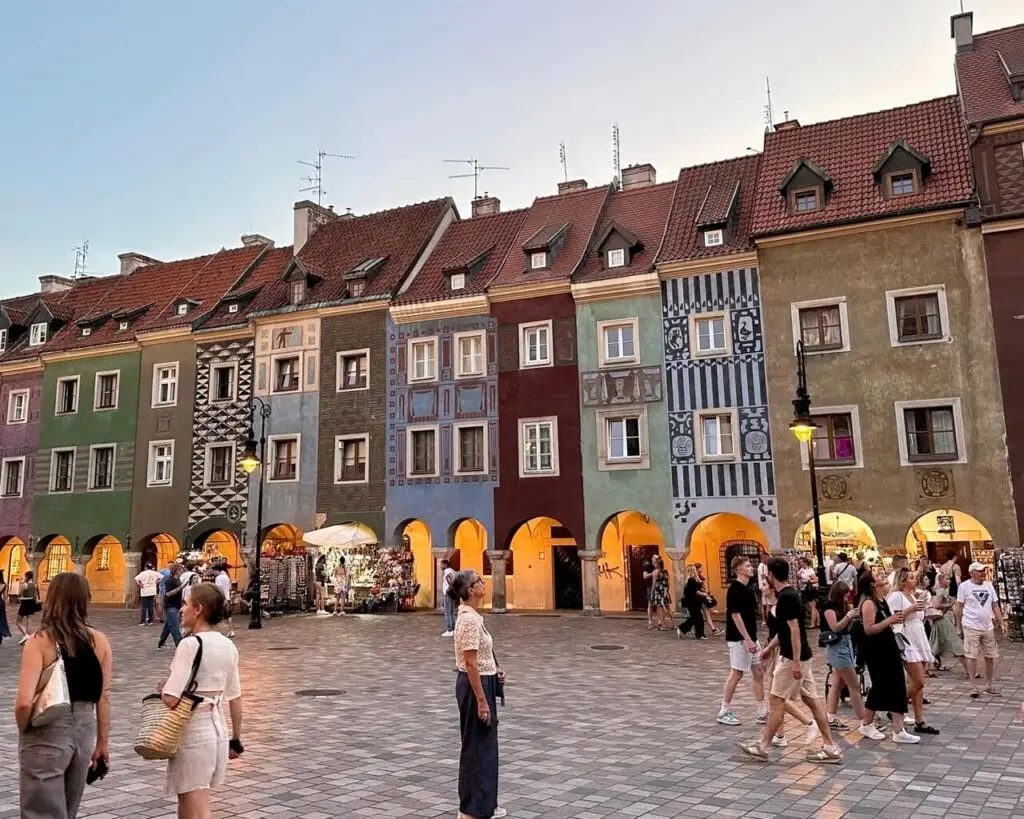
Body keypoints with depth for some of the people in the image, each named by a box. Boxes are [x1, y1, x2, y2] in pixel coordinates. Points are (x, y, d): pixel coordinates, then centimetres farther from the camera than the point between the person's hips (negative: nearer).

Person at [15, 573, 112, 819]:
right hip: (85, 730, 5)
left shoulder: (40, 641, -13)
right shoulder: (99, 641, -2)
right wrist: (102, 743, 11)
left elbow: (24, 702, -21)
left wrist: (23, 730, -1)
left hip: (47, 734, -4)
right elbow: (103, 698, 2)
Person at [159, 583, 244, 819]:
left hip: (193, 734, -8)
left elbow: (171, 699, -21)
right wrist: (236, 739, 20)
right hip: (218, 730, 8)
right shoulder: (228, 646, 5)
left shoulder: (190, 644, -17)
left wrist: (161, 688, 1)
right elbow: (235, 697, 11)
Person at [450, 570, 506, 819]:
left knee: (485, 744, 18)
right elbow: (470, 663, -23)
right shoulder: (469, 619, -21)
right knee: (476, 746, 0)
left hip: (482, 682, 10)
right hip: (475, 686, -10)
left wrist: (494, 671, 10)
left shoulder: (472, 615, 9)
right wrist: (481, 700, -22)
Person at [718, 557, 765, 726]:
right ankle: (724, 712, 9)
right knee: (736, 673, -2)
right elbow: (735, 615, -20)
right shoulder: (735, 589, -16)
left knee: (758, 672, 9)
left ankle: (762, 712, 16)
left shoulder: (748, 588, 10)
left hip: (751, 637, 9)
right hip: (739, 639, -9)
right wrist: (747, 639, -21)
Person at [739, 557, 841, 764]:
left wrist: (795, 661, -23)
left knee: (777, 701, -1)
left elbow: (795, 630, -23)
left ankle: (763, 746, 8)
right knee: (812, 700, 10)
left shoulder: (786, 597, -19)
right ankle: (830, 748, 13)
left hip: (792, 657, -10)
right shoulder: (789, 594, 11)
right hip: (800, 656, 10)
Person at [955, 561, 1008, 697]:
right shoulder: (964, 586, -7)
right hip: (971, 627, -5)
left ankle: (989, 686, 25)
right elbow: (959, 607, -3)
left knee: (991, 656, 11)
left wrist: (1002, 623, 6)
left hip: (988, 627, 5)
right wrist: (958, 627, -2)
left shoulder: (989, 586, 8)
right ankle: (973, 686, 7)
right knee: (972, 656, -2)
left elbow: (995, 606, 13)